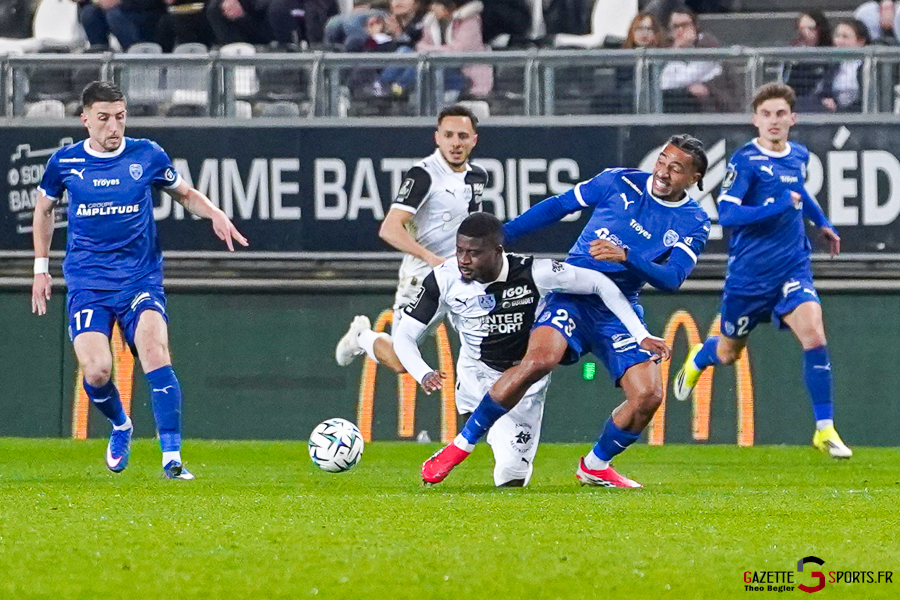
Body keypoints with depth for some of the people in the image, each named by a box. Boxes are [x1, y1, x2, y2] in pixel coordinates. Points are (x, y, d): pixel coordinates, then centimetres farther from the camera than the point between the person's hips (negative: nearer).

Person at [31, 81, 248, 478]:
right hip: (87, 284, 0)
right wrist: (41, 268, 18)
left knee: (153, 348, -26)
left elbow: (185, 194, 17)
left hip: (141, 278, 0)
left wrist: (216, 215, -3)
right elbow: (44, 208, 20)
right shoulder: (64, 162, 1)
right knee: (96, 371, -17)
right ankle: (120, 426, 20)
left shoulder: (147, 156, 0)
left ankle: (172, 457, -26)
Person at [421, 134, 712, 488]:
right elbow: (559, 206, 10)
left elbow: (671, 279, -11)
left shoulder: (694, 223, 2)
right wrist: (501, 235, 5)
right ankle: (461, 445, -18)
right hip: (574, 294, -3)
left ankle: (595, 467, 15)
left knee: (649, 396, -14)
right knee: (539, 359, -29)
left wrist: (625, 255, -27)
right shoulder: (621, 183, 1)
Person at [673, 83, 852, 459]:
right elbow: (726, 214, -23)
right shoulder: (745, 161, -14)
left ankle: (825, 430, -12)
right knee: (729, 353, 14)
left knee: (814, 337, -19)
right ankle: (699, 358, 53)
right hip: (749, 271, -3)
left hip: (793, 267, 3)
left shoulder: (799, 156, 5)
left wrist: (821, 222, 26)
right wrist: (778, 206, -28)